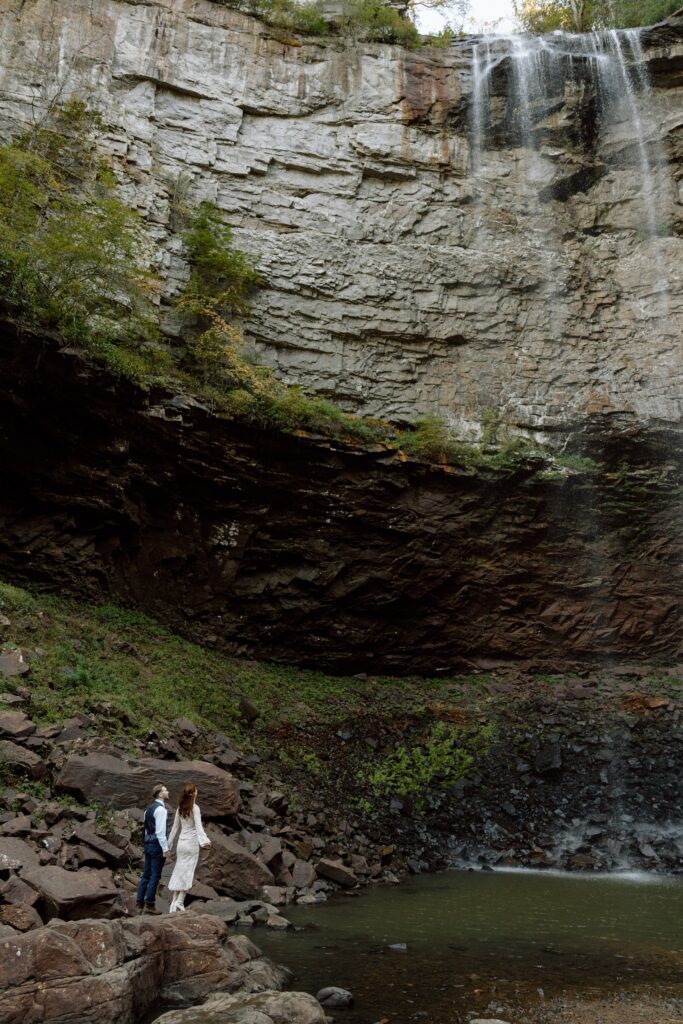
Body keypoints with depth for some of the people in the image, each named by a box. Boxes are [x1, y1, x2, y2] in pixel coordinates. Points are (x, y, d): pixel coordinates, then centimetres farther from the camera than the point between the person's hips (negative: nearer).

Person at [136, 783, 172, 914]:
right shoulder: (160, 809, -15)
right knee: (155, 875, -2)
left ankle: (139, 904, 15)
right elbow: (160, 831, -20)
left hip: (148, 843, 9)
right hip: (157, 844, -9)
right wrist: (165, 849, -19)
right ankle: (150, 905, 2)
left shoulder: (149, 808, 15)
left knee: (146, 875, 12)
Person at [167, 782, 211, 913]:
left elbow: (175, 827, 12)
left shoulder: (180, 809, 5)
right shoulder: (195, 808, -12)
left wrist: (170, 843, 20)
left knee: (179, 871, 11)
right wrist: (204, 840, -32)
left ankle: (175, 902, 12)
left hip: (181, 843, 6)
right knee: (188, 872, 2)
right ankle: (180, 901, -3)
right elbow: (198, 826, -23)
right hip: (191, 843, -6)